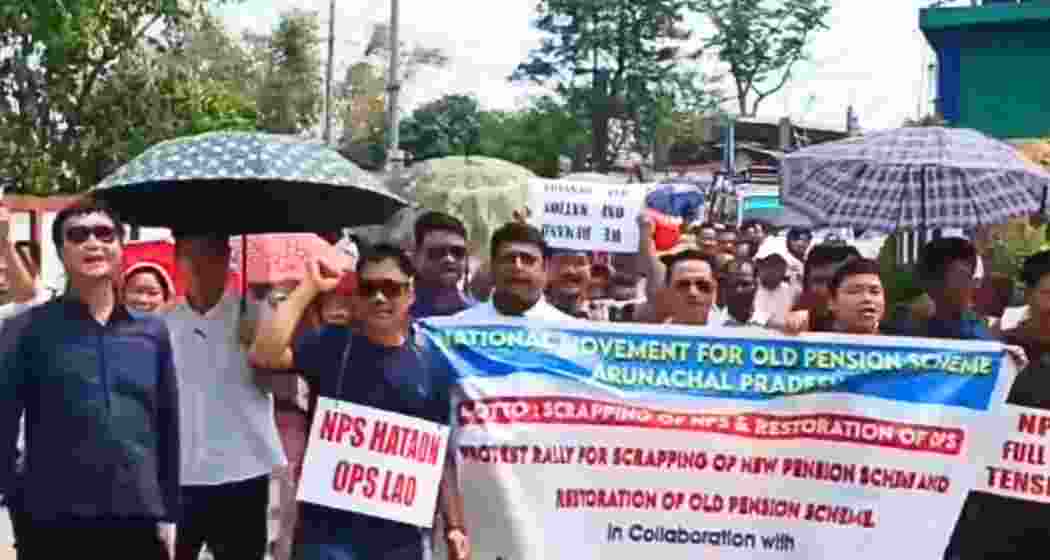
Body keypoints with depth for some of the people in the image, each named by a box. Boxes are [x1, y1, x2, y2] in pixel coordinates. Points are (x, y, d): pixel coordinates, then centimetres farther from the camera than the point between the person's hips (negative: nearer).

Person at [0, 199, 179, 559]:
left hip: (140, 522, 3)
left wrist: (168, 513, 9)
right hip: (54, 526, -3)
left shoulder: (153, 332, 10)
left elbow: (167, 427, 12)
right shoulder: (29, 329, 0)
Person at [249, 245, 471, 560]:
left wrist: (454, 526, 5)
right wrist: (309, 288, -14)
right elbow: (263, 356, -17)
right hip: (328, 531, -3)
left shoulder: (429, 366, 5)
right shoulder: (331, 346, 0)